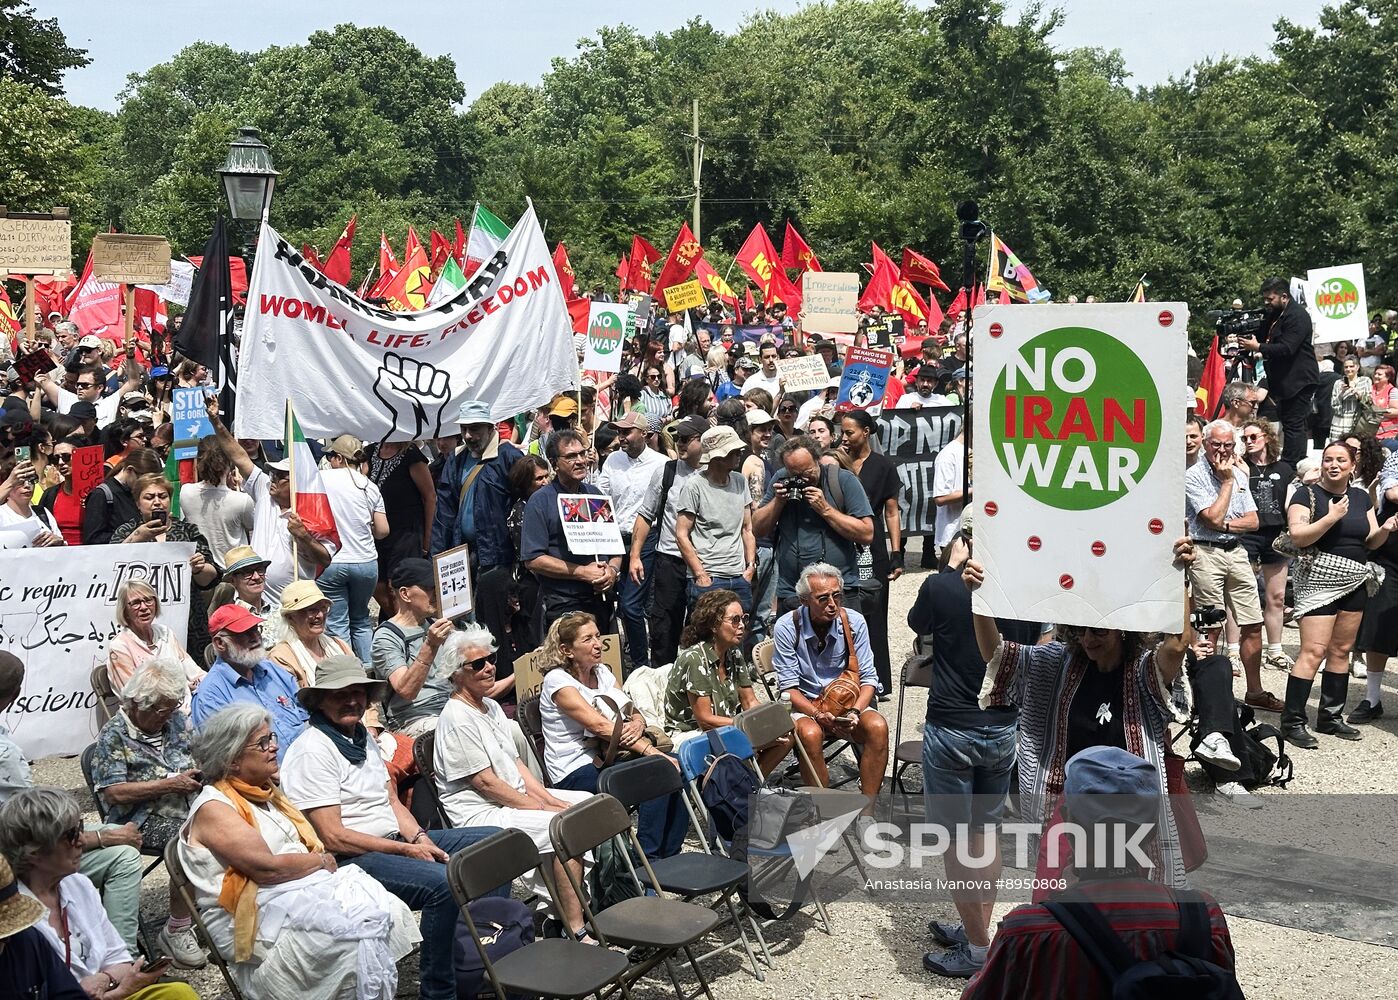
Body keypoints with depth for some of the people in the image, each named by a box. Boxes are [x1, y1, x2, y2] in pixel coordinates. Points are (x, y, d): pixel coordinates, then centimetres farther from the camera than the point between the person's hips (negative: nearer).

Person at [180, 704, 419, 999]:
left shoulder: (266, 792, 18)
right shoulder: (213, 808, -10)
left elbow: (310, 845, 16)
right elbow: (267, 868, -19)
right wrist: (321, 862, -4)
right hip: (257, 918, -8)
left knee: (387, 909, -15)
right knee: (355, 932, -28)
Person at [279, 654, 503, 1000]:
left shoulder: (364, 738, 16)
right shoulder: (313, 751, -14)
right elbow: (333, 838, -18)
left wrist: (420, 839, -3)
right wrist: (407, 850, -16)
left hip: (397, 841, 10)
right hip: (351, 858, -10)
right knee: (445, 883, -33)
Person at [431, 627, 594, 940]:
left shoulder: (491, 706, 15)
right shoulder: (458, 720, -15)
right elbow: (485, 782, -18)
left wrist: (549, 798, 2)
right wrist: (542, 808, -15)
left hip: (517, 796, 10)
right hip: (480, 813, -10)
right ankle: (576, 932, -23)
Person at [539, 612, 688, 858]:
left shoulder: (602, 672, 14)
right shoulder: (557, 680, -11)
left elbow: (634, 713, 10)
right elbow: (599, 725, -21)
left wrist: (637, 725, -17)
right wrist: (650, 750, -28)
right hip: (576, 772, -8)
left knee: (677, 767, -15)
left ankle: (669, 856, -8)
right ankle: (647, 860, -20)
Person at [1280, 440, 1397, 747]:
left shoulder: (1361, 497, 13)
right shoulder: (1307, 495, -5)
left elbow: (1371, 542, 15)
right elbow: (1297, 536, -15)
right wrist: (1332, 517, -21)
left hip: (1355, 582, 6)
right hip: (1319, 581, -6)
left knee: (1341, 650, 10)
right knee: (1314, 651, -12)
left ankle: (1330, 717, 20)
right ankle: (1292, 722, -10)